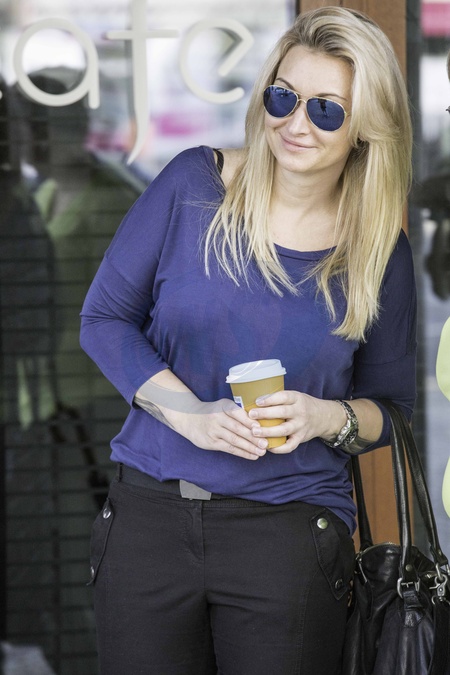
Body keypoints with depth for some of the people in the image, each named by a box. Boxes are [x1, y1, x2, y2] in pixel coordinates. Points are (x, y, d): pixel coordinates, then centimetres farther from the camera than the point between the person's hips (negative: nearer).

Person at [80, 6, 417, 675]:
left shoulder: (379, 252, 0)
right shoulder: (194, 183, -2)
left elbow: (391, 407, 10)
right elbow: (105, 318, 2)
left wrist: (329, 417, -13)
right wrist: (191, 415, -12)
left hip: (290, 532, 0)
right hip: (149, 514, 1)